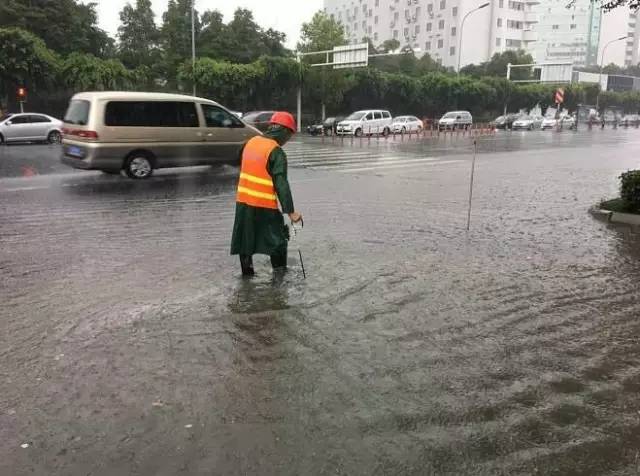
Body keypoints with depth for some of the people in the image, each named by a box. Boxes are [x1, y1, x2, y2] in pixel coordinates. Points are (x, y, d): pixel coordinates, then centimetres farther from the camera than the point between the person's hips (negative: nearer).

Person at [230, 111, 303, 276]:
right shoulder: (276, 152, -14)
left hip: (243, 201, 7)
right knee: (279, 238, 8)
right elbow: (281, 184, -18)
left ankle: (247, 273, 23)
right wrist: (290, 211, -16)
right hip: (264, 206, -7)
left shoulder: (251, 142, 7)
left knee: (246, 240, 14)